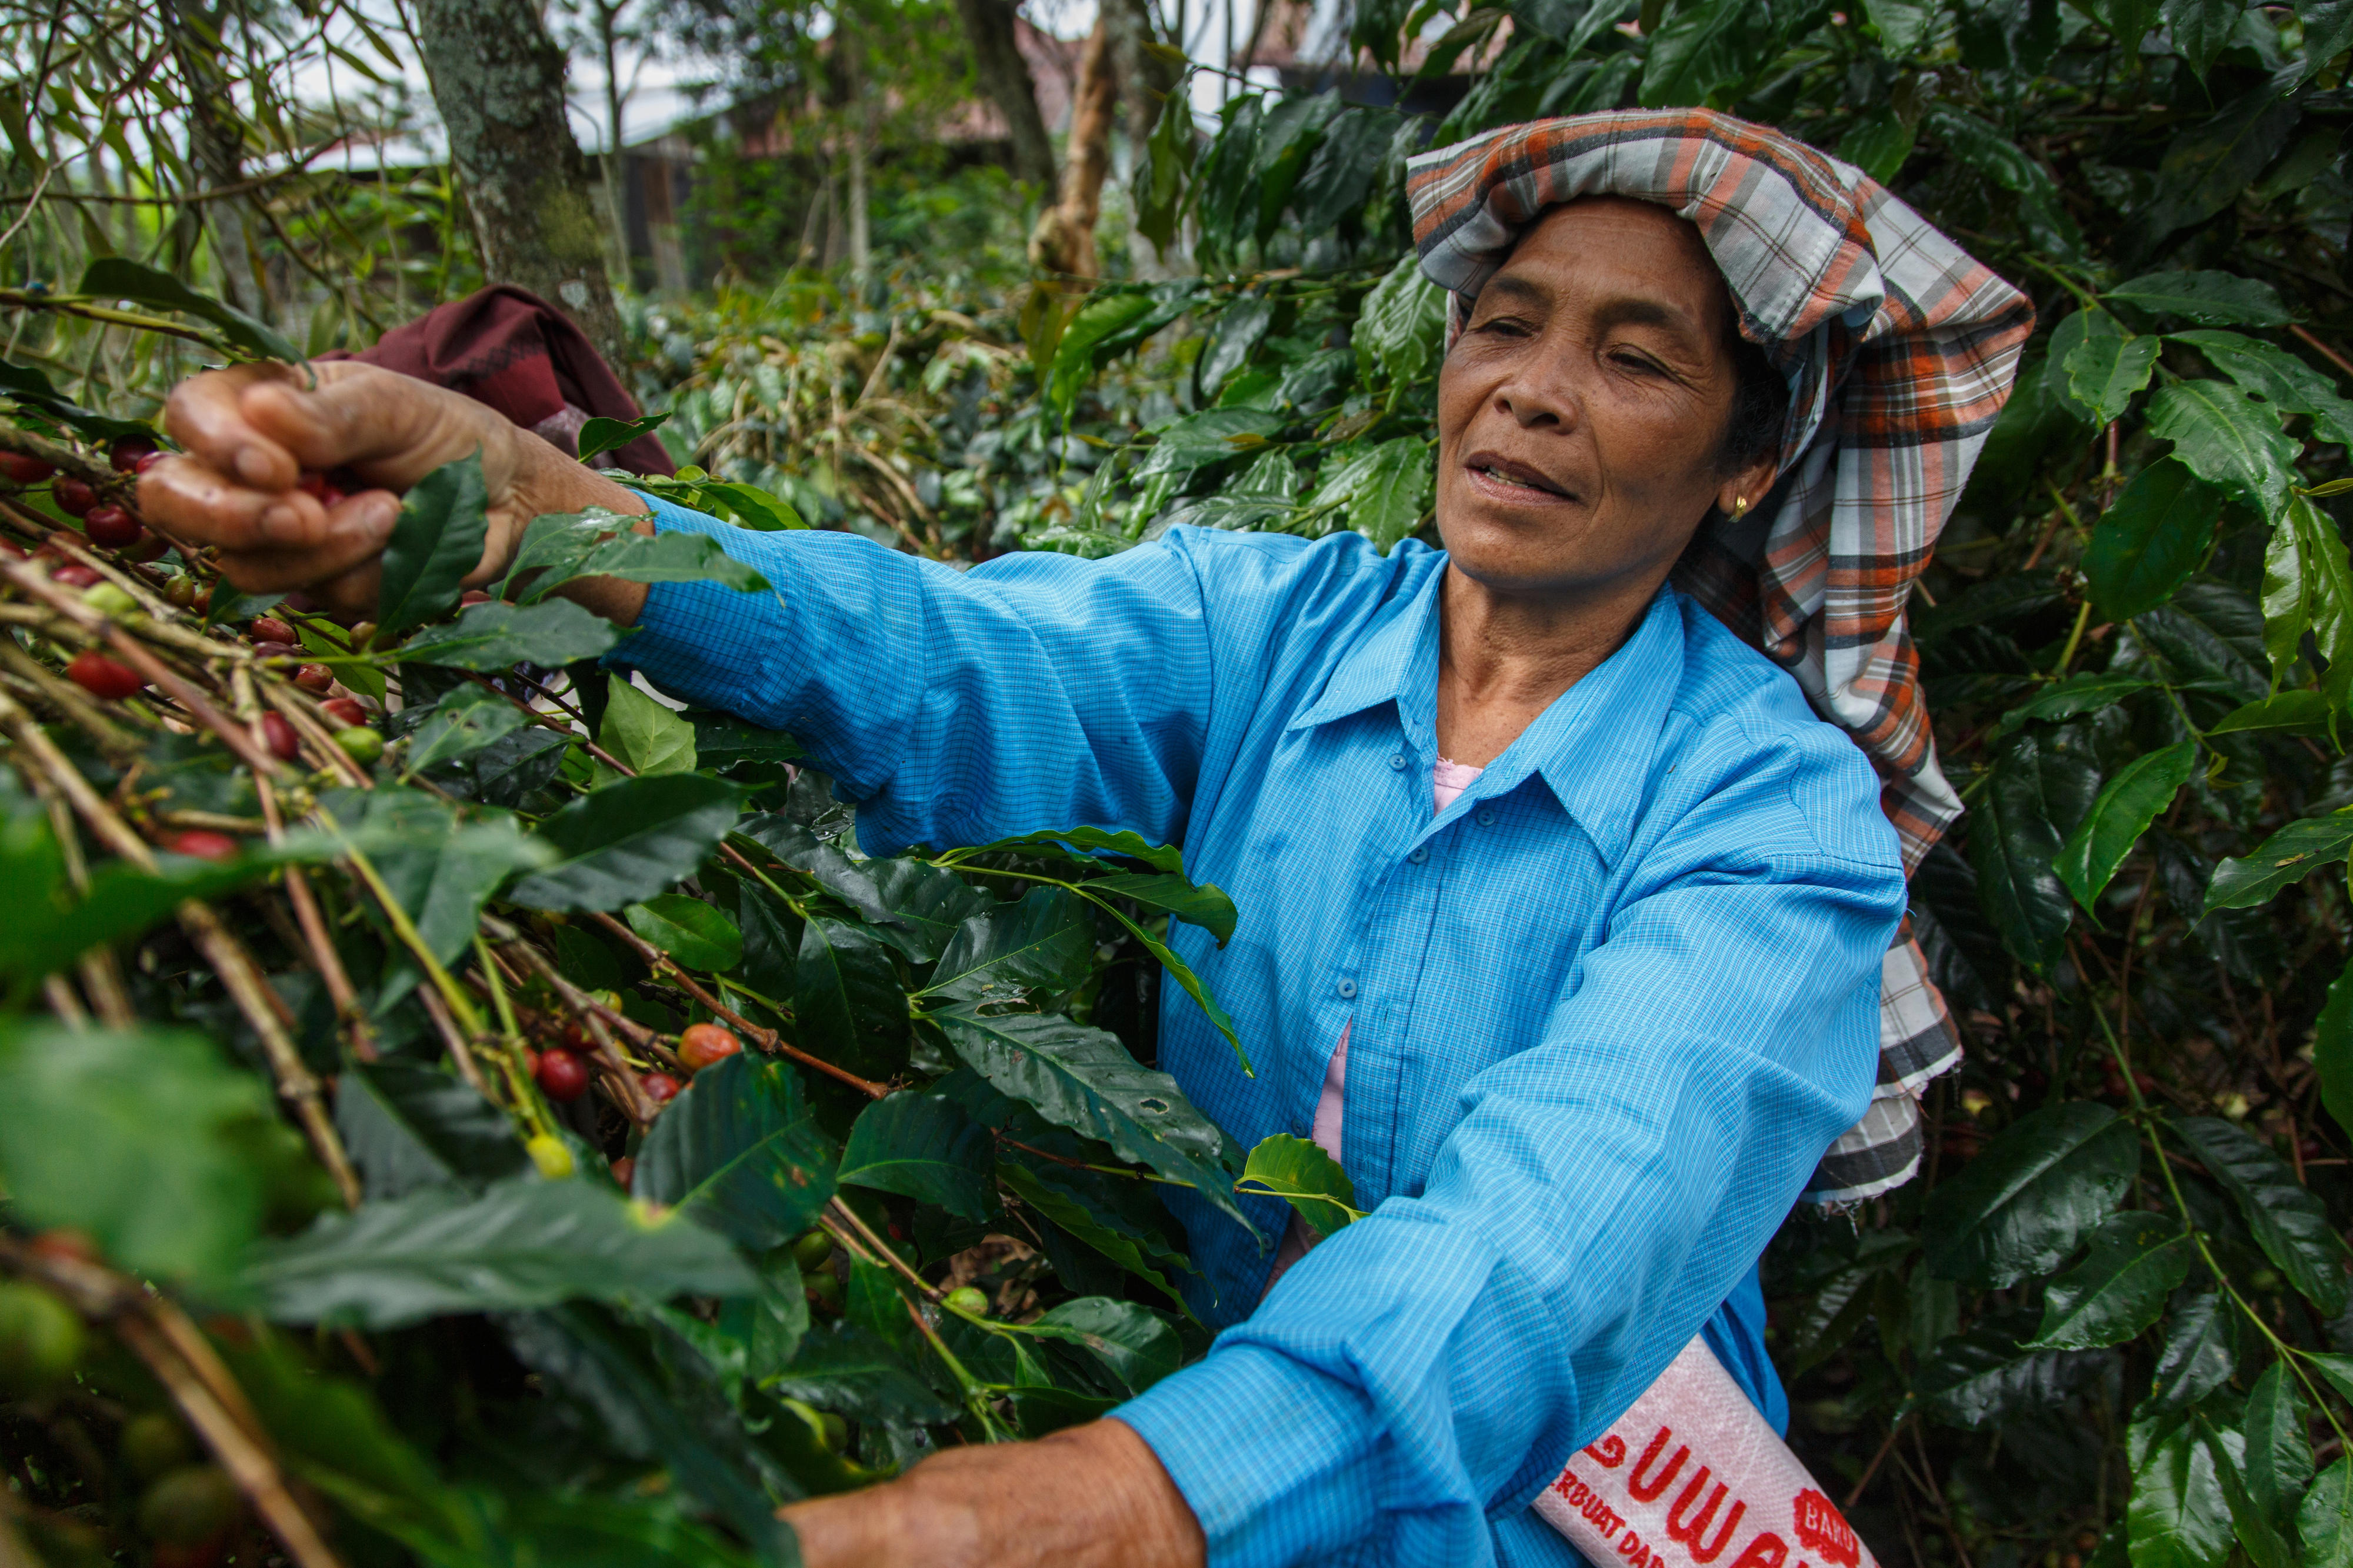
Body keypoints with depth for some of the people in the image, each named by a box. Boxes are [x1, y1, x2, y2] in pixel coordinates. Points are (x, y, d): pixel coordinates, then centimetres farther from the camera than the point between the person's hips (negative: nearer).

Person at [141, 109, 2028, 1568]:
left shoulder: (1780, 809, -15)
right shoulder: (1265, 625, -5)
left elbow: (1569, 1213, -31)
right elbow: (966, 672, -23)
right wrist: (527, 506, -40)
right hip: (1175, 1380, 2)